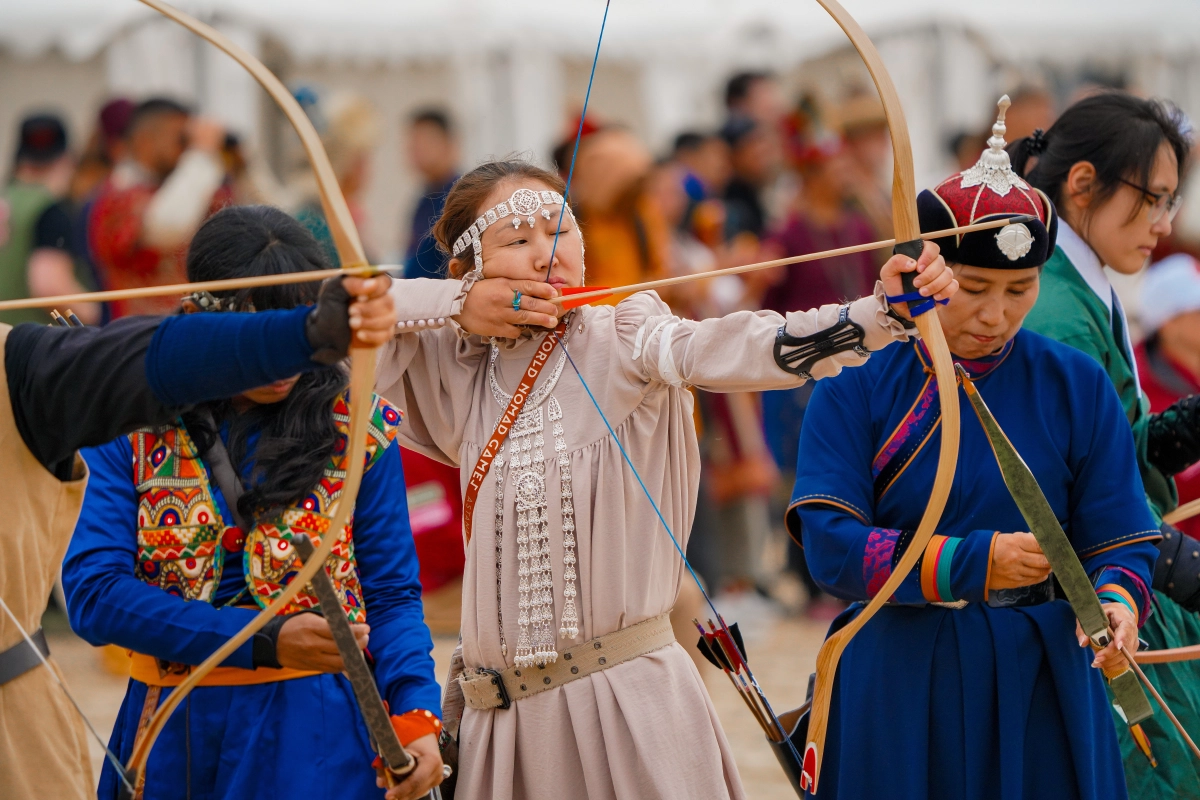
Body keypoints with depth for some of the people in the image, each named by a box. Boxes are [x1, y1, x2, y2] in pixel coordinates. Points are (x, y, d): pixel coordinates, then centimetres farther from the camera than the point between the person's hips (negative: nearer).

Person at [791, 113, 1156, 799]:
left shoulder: (1078, 386, 2)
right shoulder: (856, 384, -5)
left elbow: (1119, 537, 0)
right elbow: (830, 544, -14)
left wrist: (1116, 600, -23)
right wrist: (975, 562, -24)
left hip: (1040, 682, 2)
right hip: (899, 682, -1)